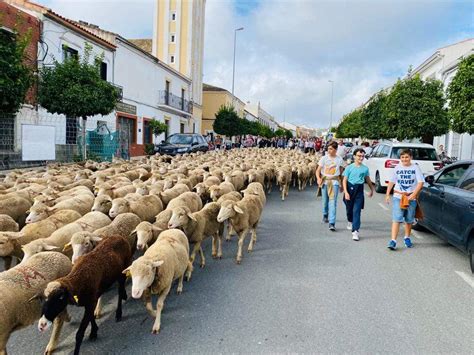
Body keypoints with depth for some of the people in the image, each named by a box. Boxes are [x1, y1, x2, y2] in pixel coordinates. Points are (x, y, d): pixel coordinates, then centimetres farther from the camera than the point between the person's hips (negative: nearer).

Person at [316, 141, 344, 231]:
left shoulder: (339, 159, 2)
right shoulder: (324, 158, 0)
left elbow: (341, 172, 11)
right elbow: (318, 170, 0)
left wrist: (341, 184, 10)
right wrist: (318, 178, -18)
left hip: (334, 181, -1)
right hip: (324, 180, 1)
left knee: (333, 202, -10)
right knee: (325, 201, 13)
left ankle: (332, 223, -13)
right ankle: (325, 215, 43)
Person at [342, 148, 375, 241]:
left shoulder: (365, 168, 3)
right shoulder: (349, 167, -4)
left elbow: (368, 180, 18)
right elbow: (344, 180, -5)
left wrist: (372, 189, 25)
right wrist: (346, 192, -14)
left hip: (359, 191, 0)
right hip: (350, 189, 0)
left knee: (357, 211, -8)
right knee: (349, 209, 15)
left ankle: (355, 231, -10)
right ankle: (350, 221, 47)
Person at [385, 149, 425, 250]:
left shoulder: (415, 168, 0)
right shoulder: (397, 168, 5)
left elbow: (420, 183, -5)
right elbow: (391, 182, 11)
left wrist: (413, 194, -15)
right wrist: (387, 194, 7)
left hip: (411, 197, 0)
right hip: (398, 197, 0)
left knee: (409, 219, 12)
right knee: (396, 219, -9)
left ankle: (407, 238, 32)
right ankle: (393, 241, -11)